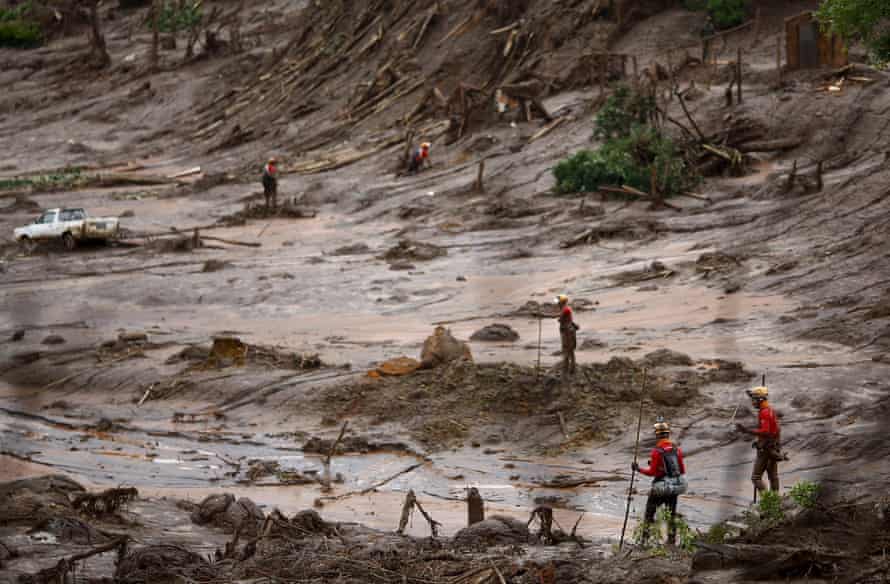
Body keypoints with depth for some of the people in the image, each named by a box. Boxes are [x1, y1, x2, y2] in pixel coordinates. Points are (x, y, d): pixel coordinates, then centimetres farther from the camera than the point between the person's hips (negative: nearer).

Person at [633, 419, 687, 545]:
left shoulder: (656, 451, -16)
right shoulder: (677, 449, -1)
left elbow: (652, 472, -14)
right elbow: (683, 470, 3)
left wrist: (639, 469, 0)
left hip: (660, 488, -4)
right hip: (675, 487, 4)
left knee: (650, 513, 10)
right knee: (672, 515, 17)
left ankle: (645, 538, 8)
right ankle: (672, 540, 18)